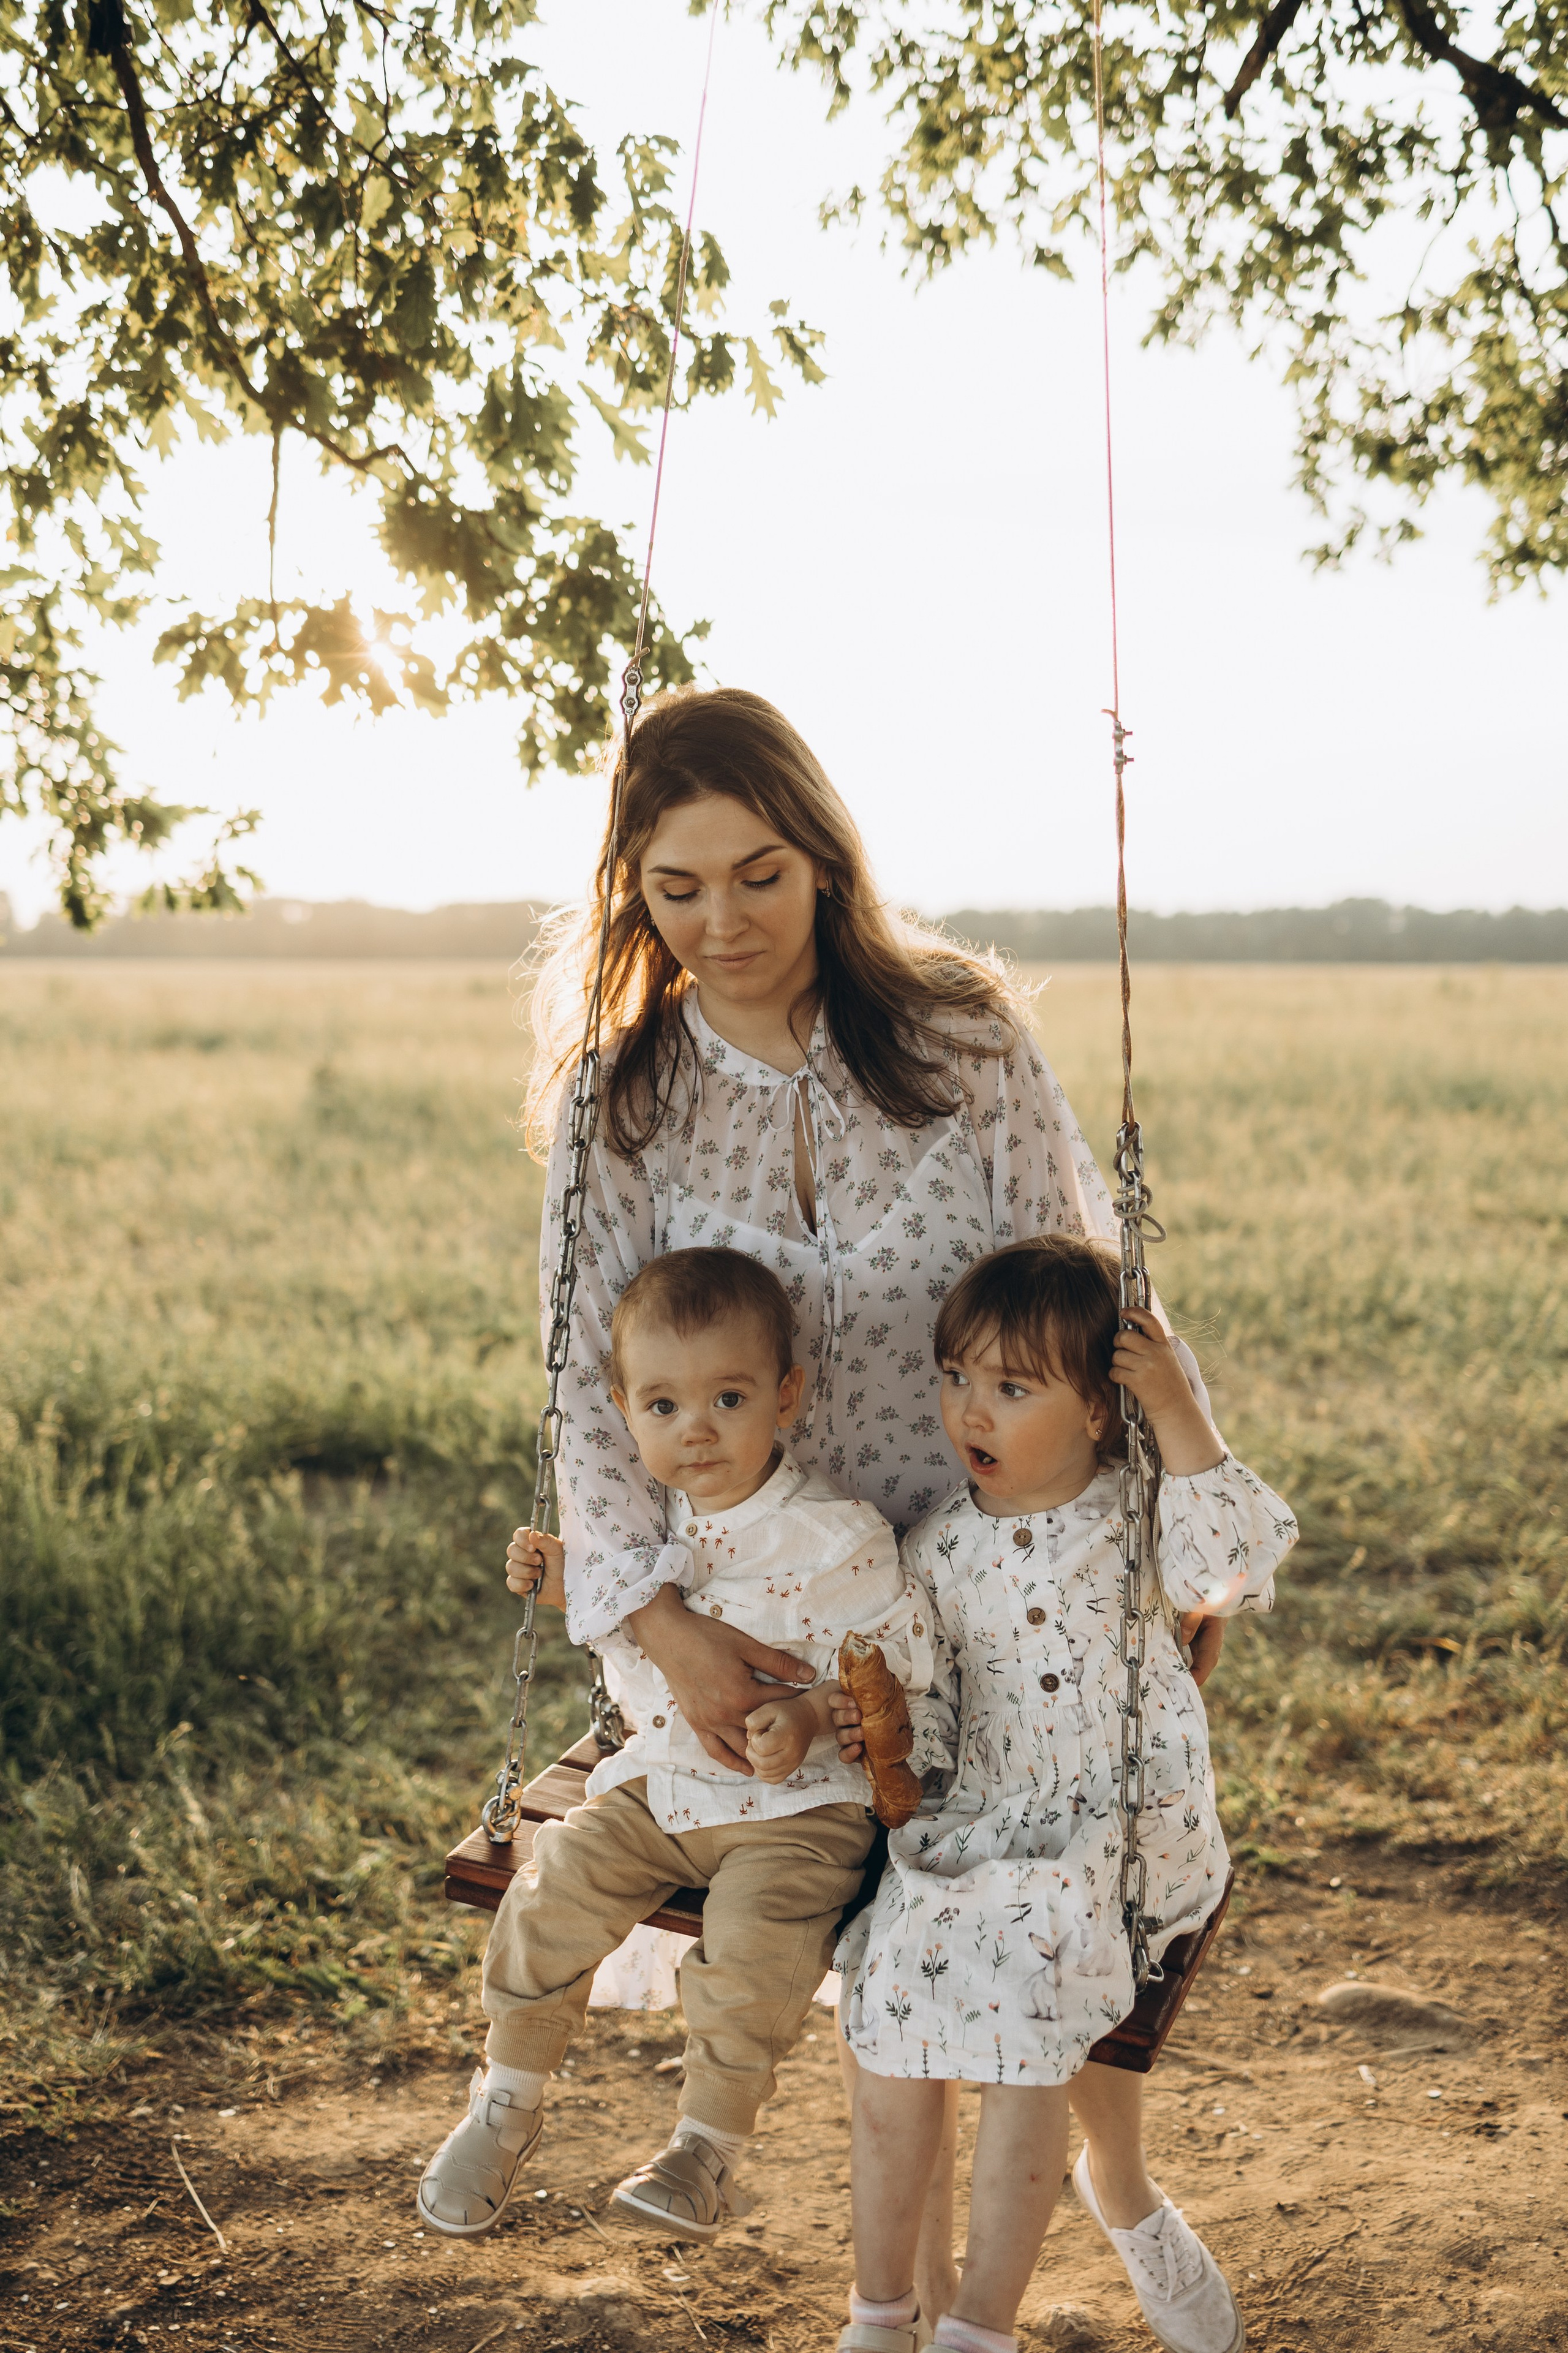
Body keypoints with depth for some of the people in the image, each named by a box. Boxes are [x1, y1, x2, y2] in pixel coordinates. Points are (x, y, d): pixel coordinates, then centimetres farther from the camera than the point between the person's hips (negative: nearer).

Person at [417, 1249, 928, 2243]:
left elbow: (898, 1656, -10)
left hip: (795, 1801, -5)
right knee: (553, 1889, -13)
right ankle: (508, 2103, 11)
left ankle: (711, 2145, -3)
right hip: (658, 1781, 5)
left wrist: (814, 1712, -25)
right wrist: (565, 1583, 3)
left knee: (752, 1943, -28)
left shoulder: (837, 1537, -16)